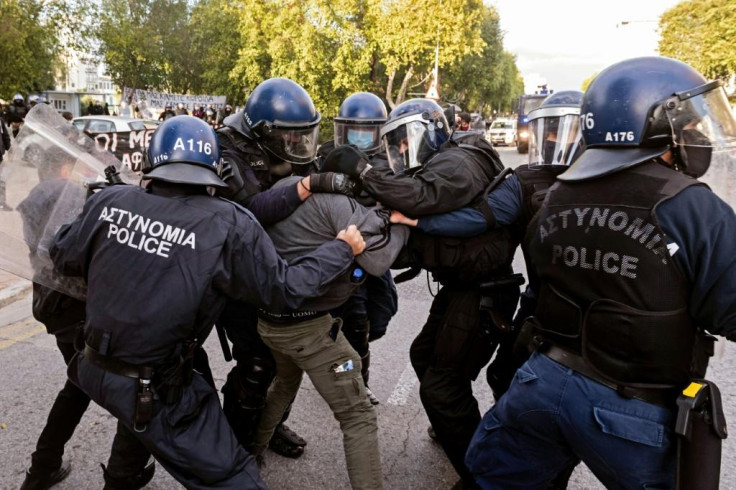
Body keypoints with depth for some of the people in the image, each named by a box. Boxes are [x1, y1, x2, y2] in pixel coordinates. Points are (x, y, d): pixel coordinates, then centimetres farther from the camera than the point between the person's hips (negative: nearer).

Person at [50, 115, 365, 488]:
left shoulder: (111, 200, -8)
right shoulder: (228, 226, -22)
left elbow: (63, 257, 7)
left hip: (94, 370, 6)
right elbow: (284, 289, -13)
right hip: (155, 392, -5)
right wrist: (343, 249, 0)